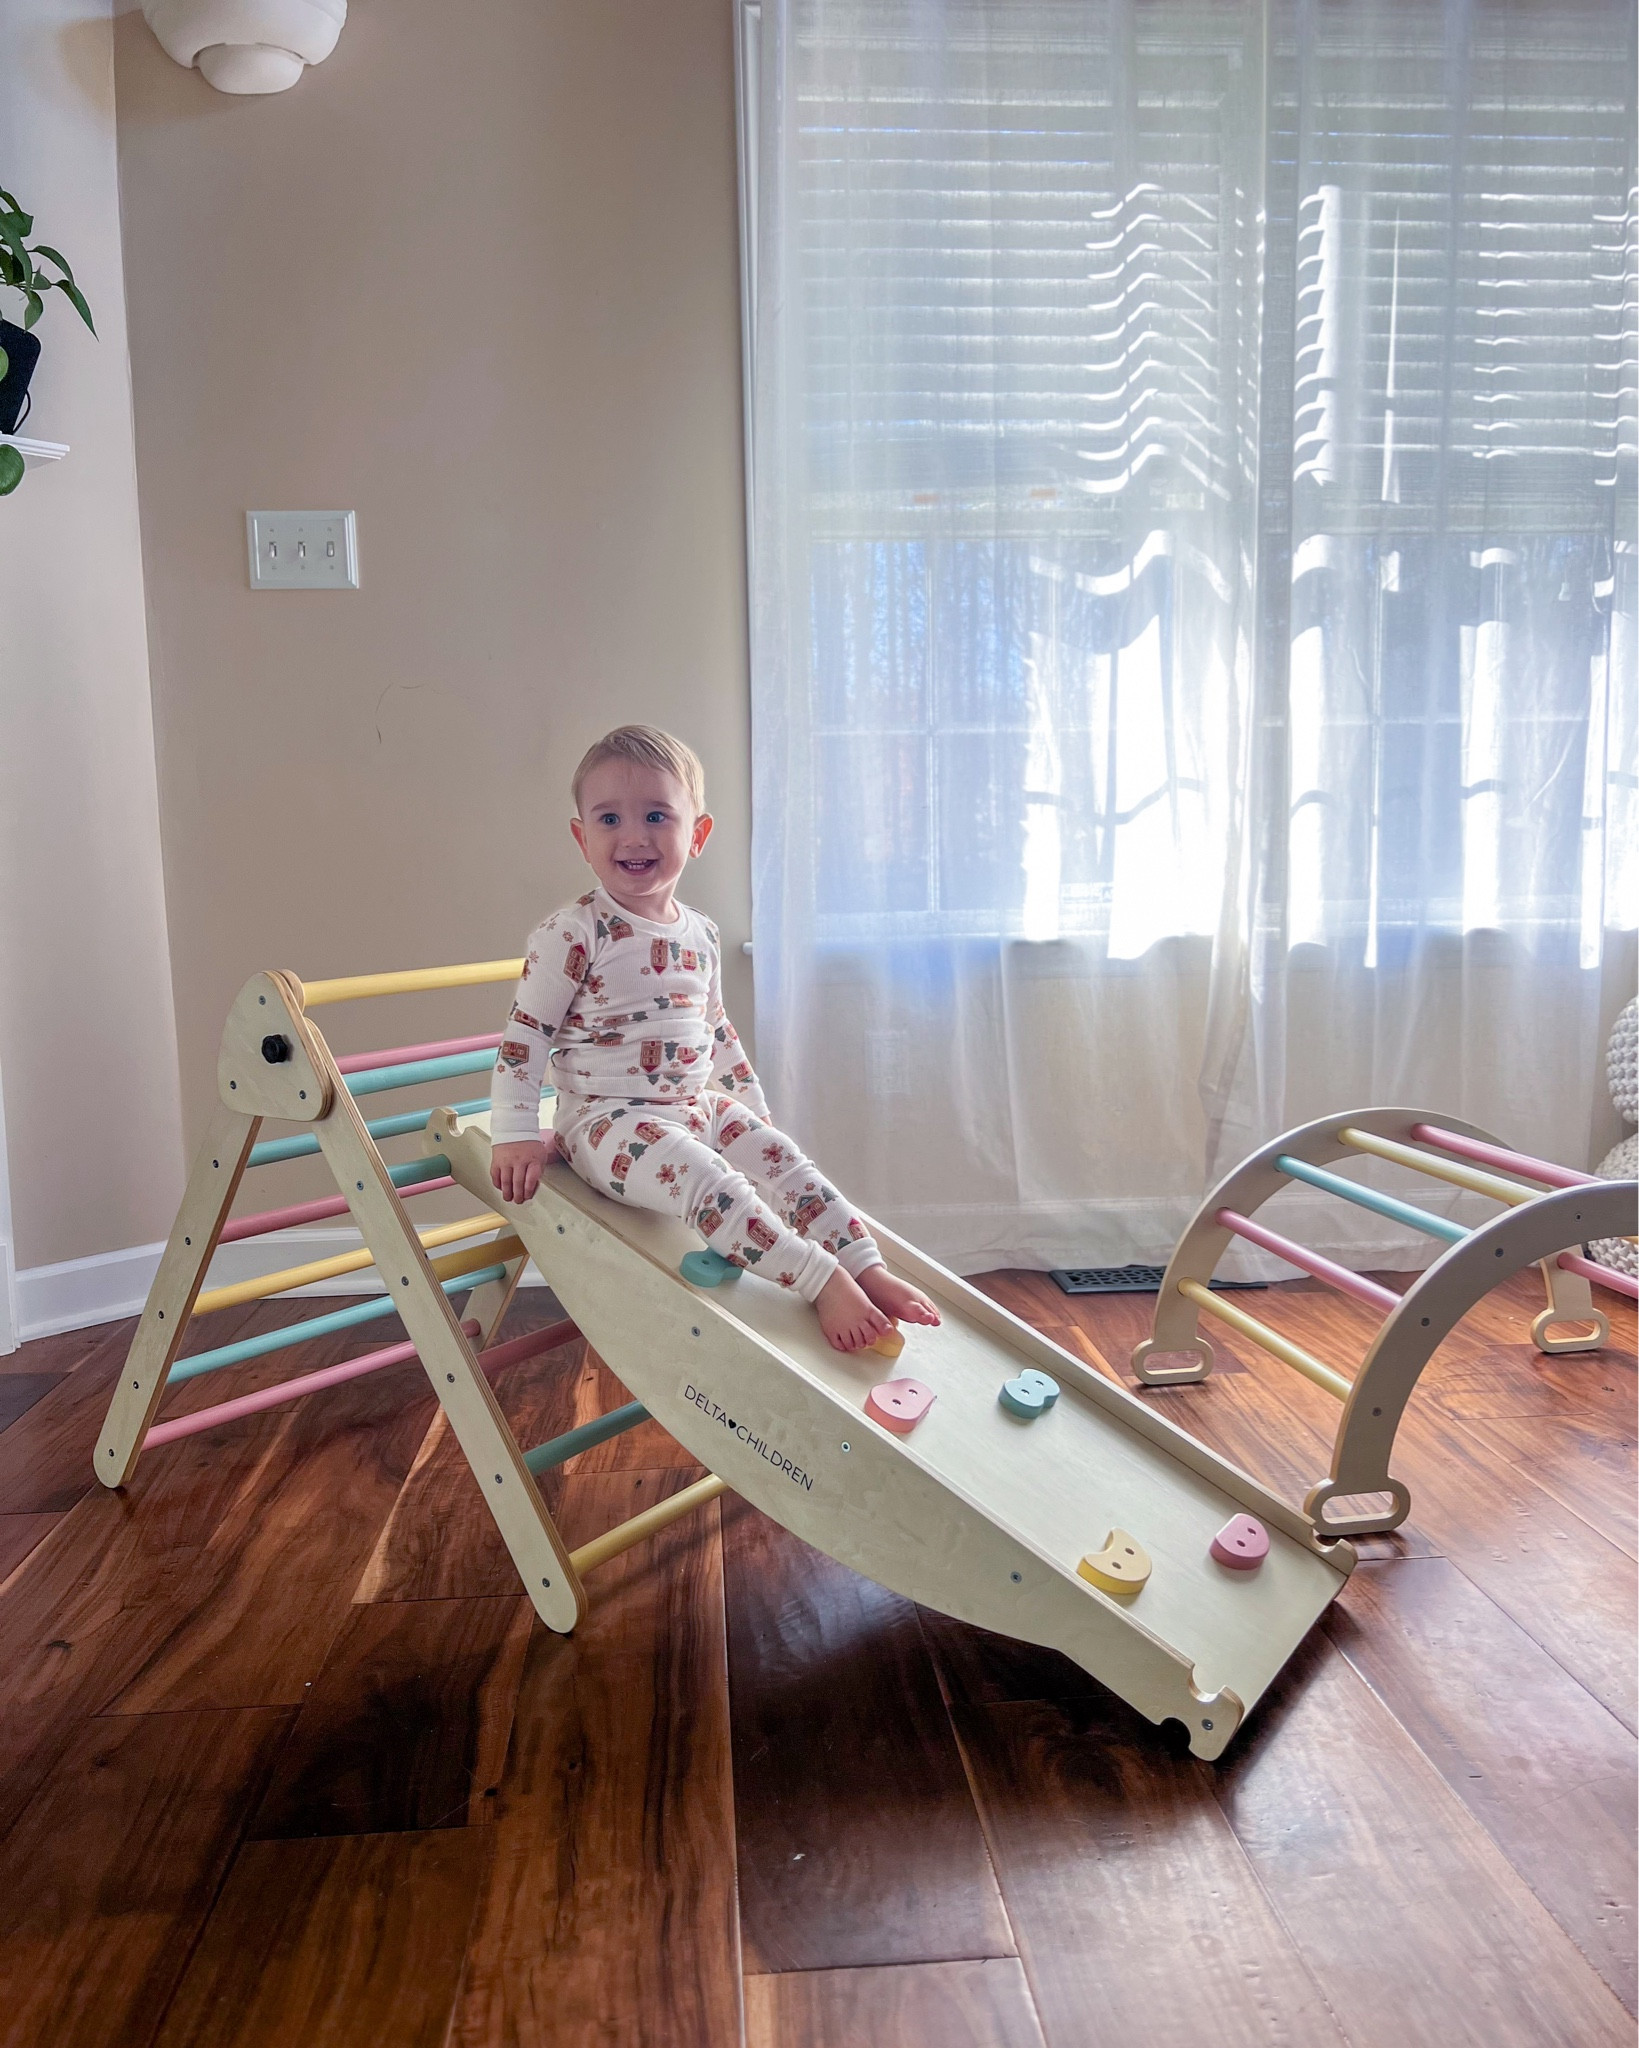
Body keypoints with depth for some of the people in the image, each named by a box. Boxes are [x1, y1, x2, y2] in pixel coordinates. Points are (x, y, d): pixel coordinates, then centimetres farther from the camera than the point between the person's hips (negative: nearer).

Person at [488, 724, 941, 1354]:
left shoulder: (703, 936, 9)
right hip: (608, 1119, -7)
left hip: (701, 1108, 7)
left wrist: (755, 1108, 21)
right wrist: (515, 1135, -17)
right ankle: (824, 1283, -30)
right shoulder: (572, 935, -11)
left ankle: (871, 1273, -11)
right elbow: (525, 1036, -10)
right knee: (707, 1178, -29)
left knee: (784, 1159, -10)